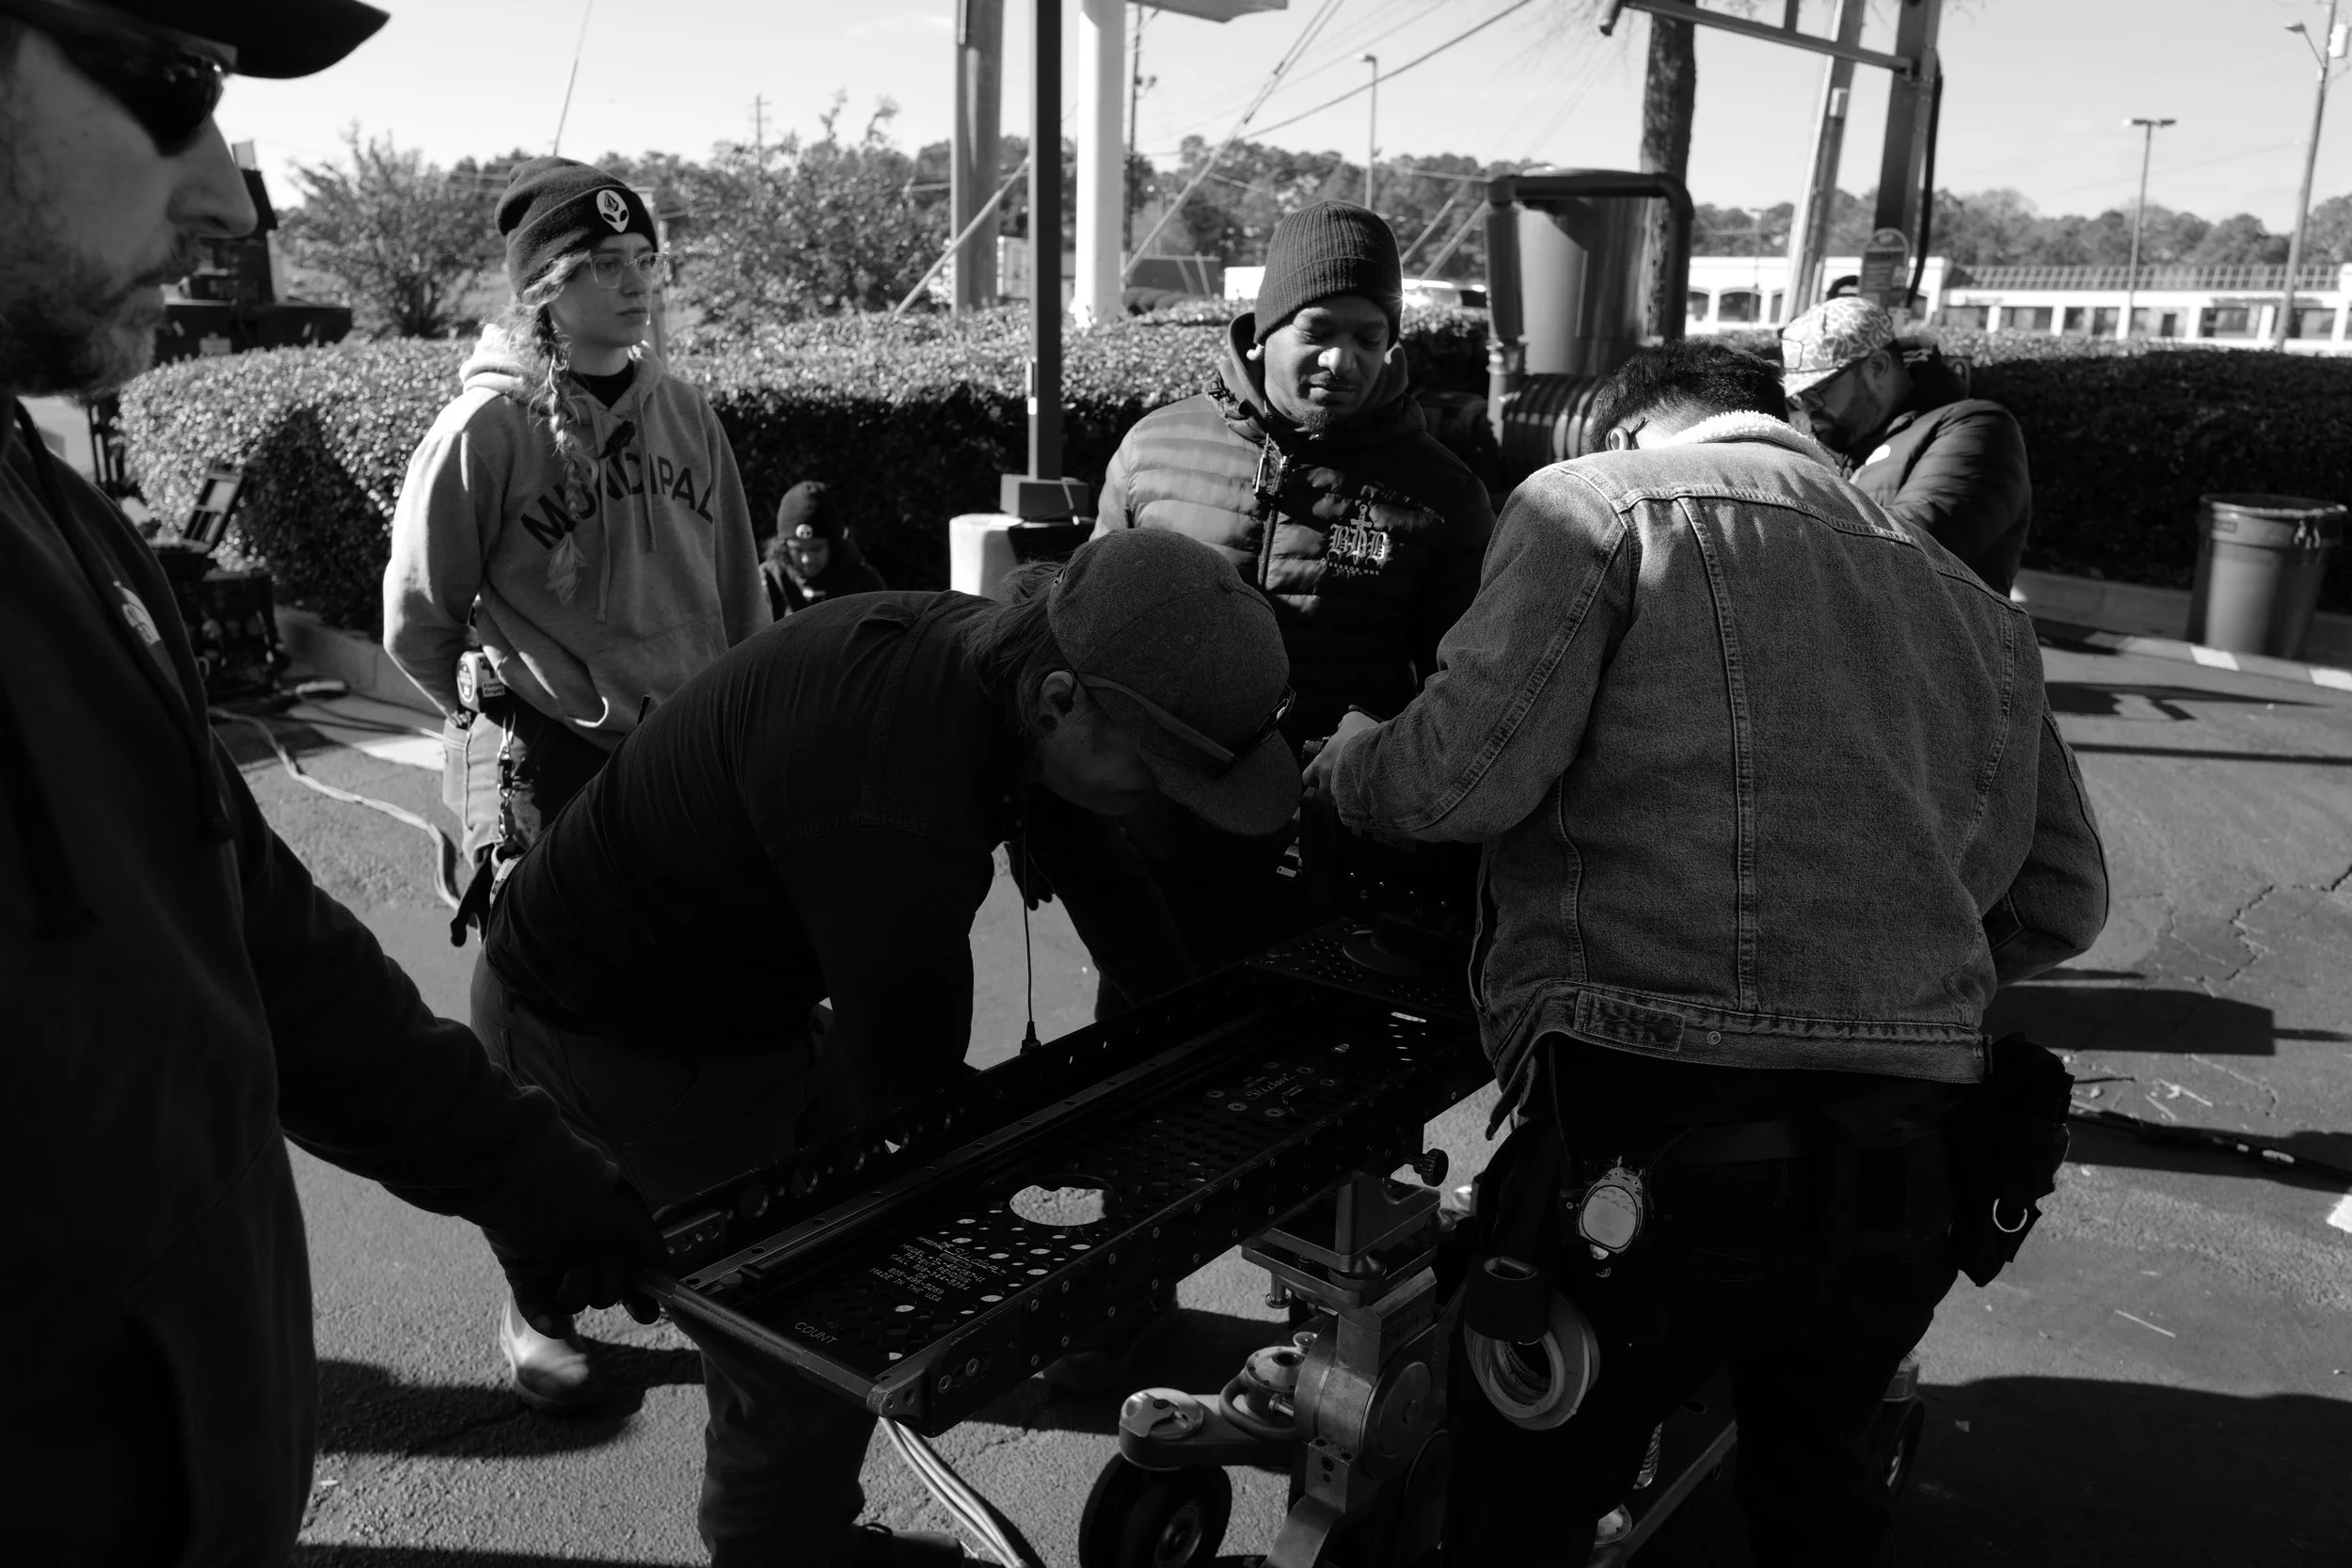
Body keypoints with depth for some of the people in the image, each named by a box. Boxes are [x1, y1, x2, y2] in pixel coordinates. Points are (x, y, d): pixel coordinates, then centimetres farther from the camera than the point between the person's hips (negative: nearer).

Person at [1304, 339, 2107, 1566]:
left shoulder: (1594, 502, 2)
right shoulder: (1966, 600, 19)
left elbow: (1471, 768, -13)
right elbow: (2060, 900, 17)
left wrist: (1347, 764, 8)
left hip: (1652, 1128, -6)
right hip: (1901, 1170, 6)